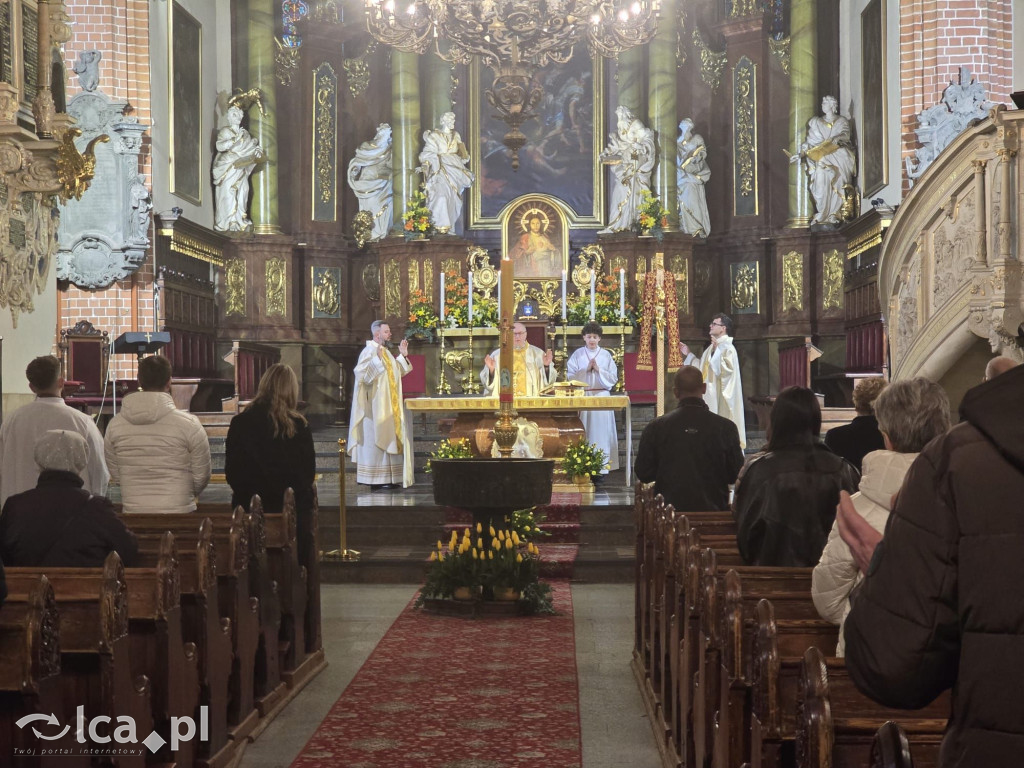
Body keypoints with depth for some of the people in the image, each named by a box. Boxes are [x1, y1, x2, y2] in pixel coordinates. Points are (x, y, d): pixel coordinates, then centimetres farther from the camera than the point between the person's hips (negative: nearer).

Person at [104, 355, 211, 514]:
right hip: (178, 514, -3)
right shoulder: (188, 423, -10)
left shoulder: (115, 425, -1)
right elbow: (201, 477, -2)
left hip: (132, 513, 3)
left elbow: (115, 475, 8)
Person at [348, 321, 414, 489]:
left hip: (388, 405, 10)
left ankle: (388, 477, 16)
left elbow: (396, 372, 24)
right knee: (376, 437, -6)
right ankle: (376, 478, -3)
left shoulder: (385, 351, 15)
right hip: (376, 405, -10)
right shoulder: (369, 351, -14)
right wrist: (377, 357, -33)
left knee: (388, 437, 11)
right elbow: (363, 374, -27)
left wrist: (403, 356, 14)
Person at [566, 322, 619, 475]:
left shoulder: (606, 355, 7)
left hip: (602, 396, 0)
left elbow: (613, 378, 4)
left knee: (601, 432, -3)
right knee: (584, 433, -4)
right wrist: (586, 369, -9)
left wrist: (598, 369, -8)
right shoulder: (577, 355, 6)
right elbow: (570, 376, 1)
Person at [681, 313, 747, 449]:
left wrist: (717, 351, -30)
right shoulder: (711, 347, 15)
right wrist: (688, 355, 22)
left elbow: (726, 369, -25)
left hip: (721, 396, -9)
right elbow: (702, 367, 22)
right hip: (710, 395, 9)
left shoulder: (728, 348, -13)